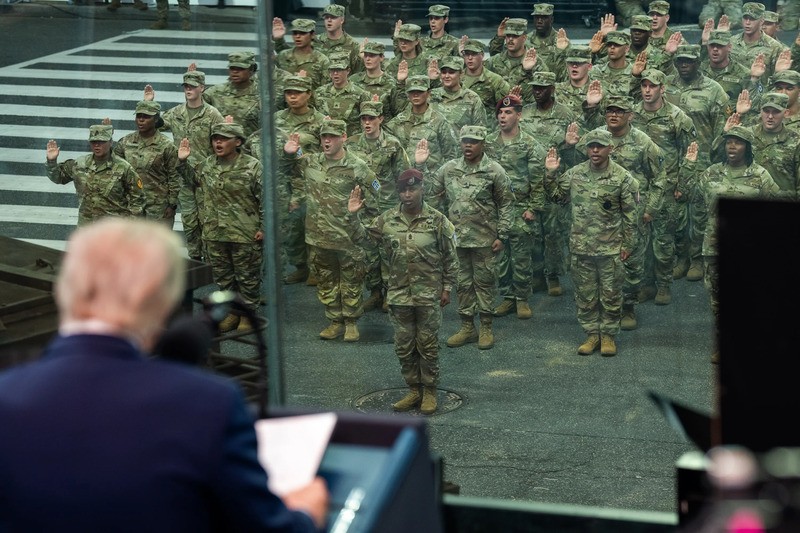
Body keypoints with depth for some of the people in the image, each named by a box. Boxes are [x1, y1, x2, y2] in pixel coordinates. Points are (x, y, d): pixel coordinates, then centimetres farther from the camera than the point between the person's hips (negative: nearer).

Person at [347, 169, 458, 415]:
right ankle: (413, 390, 24)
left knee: (428, 345, 4)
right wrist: (353, 215, -9)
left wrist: (447, 288, -3)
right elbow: (362, 236, 7)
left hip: (428, 295, -3)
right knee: (404, 346, 10)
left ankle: (429, 392, 17)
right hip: (399, 294, 4)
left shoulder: (437, 220, -8)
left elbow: (450, 258, -2)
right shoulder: (387, 219, 0)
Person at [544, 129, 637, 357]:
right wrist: (550, 172, 0)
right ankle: (592, 334, 21)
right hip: (581, 247, 3)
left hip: (611, 249, -3)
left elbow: (630, 215, -4)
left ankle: (608, 335, 17)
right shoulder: (574, 174, 2)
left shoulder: (622, 178, -7)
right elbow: (555, 194, 15)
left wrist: (627, 245, -5)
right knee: (585, 295, 9)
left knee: (610, 295, 5)